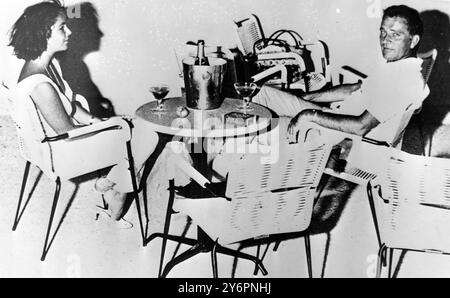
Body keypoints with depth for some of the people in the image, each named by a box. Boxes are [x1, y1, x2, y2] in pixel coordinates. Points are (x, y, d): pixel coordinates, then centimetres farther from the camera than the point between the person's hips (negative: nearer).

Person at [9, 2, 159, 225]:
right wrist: (105, 126, -11)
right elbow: (67, 131, -24)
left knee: (146, 133, 4)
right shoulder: (39, 84, -31)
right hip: (63, 152, -9)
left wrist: (97, 121, -4)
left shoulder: (49, 63, -1)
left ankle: (110, 184, 13)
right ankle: (110, 185, 17)